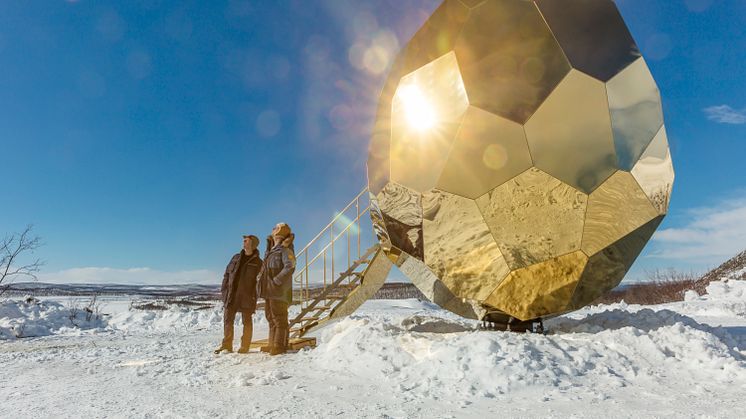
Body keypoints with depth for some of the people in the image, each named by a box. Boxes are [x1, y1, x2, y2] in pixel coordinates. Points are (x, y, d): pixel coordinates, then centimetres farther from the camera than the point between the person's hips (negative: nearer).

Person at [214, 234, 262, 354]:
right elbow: (227, 274, 15)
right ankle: (227, 345, 19)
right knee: (228, 320, 8)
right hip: (231, 294, 4)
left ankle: (245, 346, 15)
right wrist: (224, 290, 6)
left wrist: (254, 295, -11)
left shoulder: (258, 262, -1)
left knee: (246, 321, 4)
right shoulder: (236, 257, 12)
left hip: (247, 296, -4)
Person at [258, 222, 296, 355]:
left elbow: (290, 267, -25)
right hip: (269, 291, 10)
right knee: (271, 318, 16)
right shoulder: (271, 251, 17)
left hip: (279, 291, -10)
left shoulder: (285, 250, -11)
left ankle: (279, 346, 2)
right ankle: (272, 344, 26)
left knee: (279, 319, -4)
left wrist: (277, 280, -25)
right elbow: (265, 268, 27)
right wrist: (261, 277, 9)